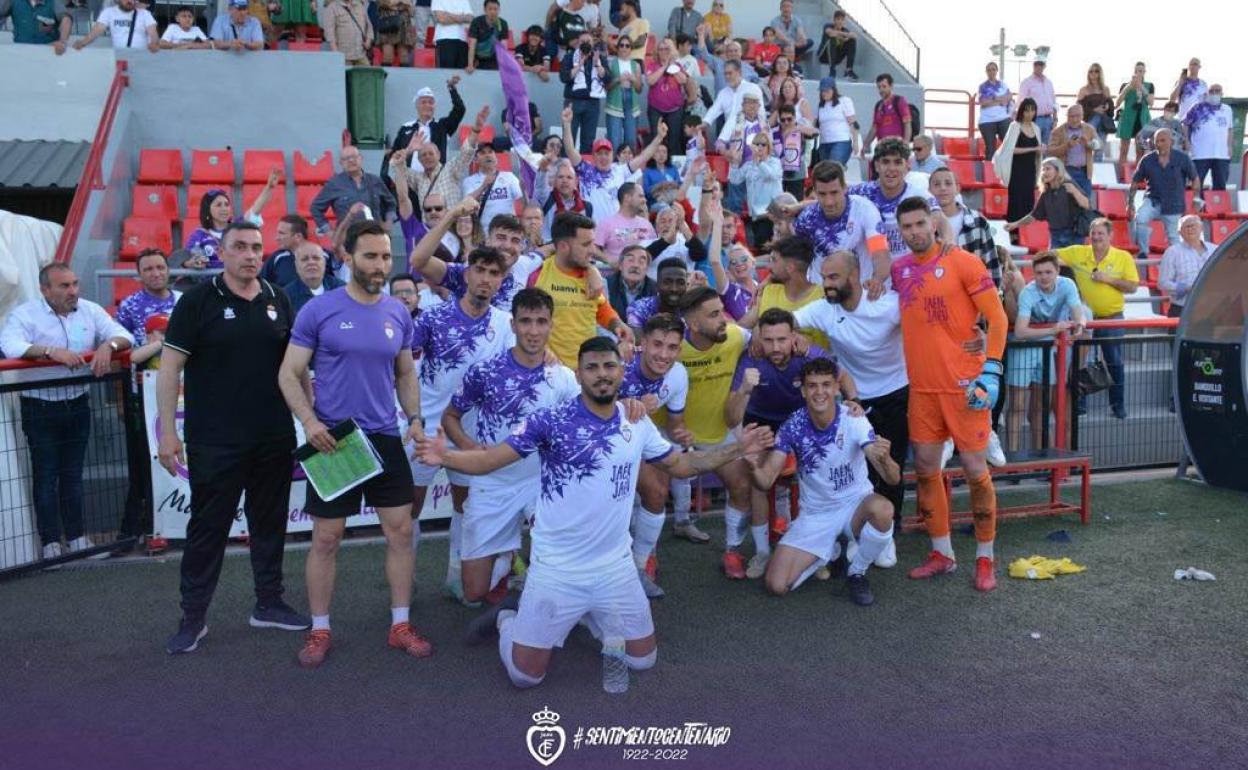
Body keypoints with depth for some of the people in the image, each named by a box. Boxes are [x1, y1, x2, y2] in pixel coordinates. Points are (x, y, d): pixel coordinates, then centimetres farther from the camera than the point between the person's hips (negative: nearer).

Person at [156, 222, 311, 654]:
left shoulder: (278, 301, 7)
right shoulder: (198, 301, -6)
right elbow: (170, 366, -7)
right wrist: (167, 431, -12)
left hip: (274, 439, 4)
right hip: (214, 441, -4)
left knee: (270, 523, 13)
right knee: (207, 527, 5)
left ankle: (269, 604, 27)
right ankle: (193, 617, 18)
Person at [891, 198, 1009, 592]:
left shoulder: (963, 262, -7)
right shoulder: (898, 270, 7)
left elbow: (997, 317, -8)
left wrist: (991, 370, -13)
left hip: (964, 384, -5)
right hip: (921, 385, 5)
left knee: (974, 467, 1)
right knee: (925, 467, 8)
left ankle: (985, 558, 14)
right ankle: (942, 553, 23)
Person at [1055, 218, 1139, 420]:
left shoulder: (1124, 257, -3)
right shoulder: (1077, 253, -1)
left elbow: (1132, 287, -6)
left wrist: (1108, 279, -17)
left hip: (1112, 319, -1)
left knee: (1114, 363, 6)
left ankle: (1118, 405, 17)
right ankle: (1077, 403, 17)